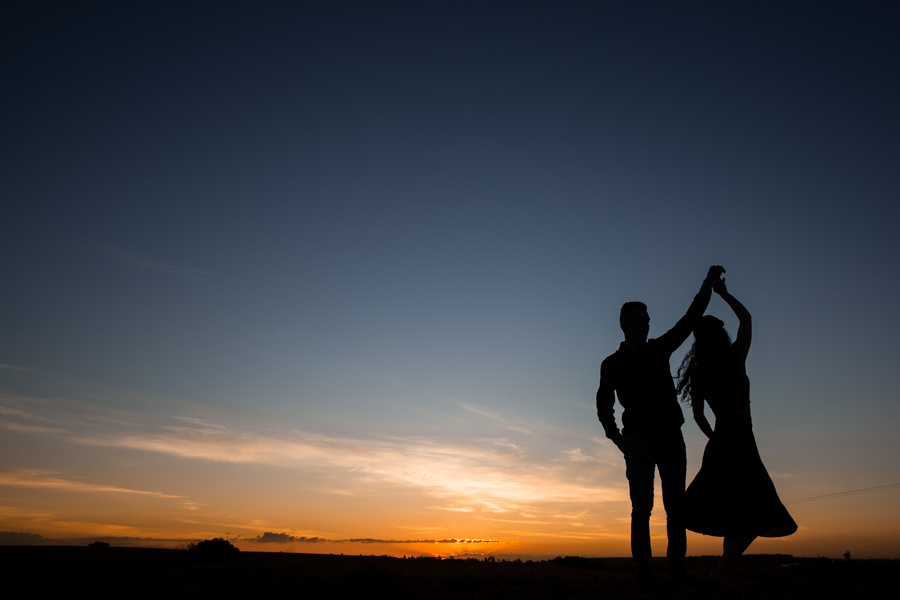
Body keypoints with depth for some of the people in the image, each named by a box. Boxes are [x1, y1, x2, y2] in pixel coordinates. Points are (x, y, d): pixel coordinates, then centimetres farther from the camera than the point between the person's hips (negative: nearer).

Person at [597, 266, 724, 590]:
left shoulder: (659, 349, 13)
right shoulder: (612, 364, 5)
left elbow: (689, 320, 10)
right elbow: (604, 406, 9)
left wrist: (707, 284, 5)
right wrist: (617, 438, -1)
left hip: (671, 437, 4)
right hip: (639, 441, -3)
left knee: (676, 505, 1)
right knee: (641, 507, -6)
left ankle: (677, 568, 3)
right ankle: (643, 573, -5)